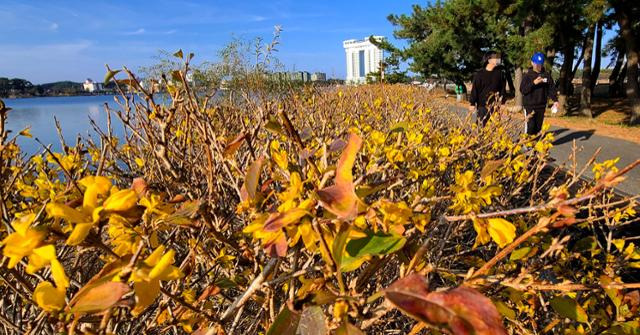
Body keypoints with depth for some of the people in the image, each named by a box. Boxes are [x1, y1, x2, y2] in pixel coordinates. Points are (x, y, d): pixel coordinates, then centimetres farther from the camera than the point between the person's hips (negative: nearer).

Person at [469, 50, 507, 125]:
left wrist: (502, 102, 3)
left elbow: (503, 88, 8)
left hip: (495, 105, 2)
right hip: (482, 105, -2)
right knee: (481, 125, -1)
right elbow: (474, 89, -3)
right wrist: (472, 103, -7)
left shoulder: (499, 73, 6)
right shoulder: (480, 74, -2)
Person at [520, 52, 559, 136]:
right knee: (530, 127, -10)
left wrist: (555, 100, -5)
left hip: (541, 106, 4)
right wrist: (533, 83, -20)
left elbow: (552, 88, 8)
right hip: (529, 106, -3)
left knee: (538, 127, 8)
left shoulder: (547, 75, 8)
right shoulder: (527, 75, -1)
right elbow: (522, 90, -9)